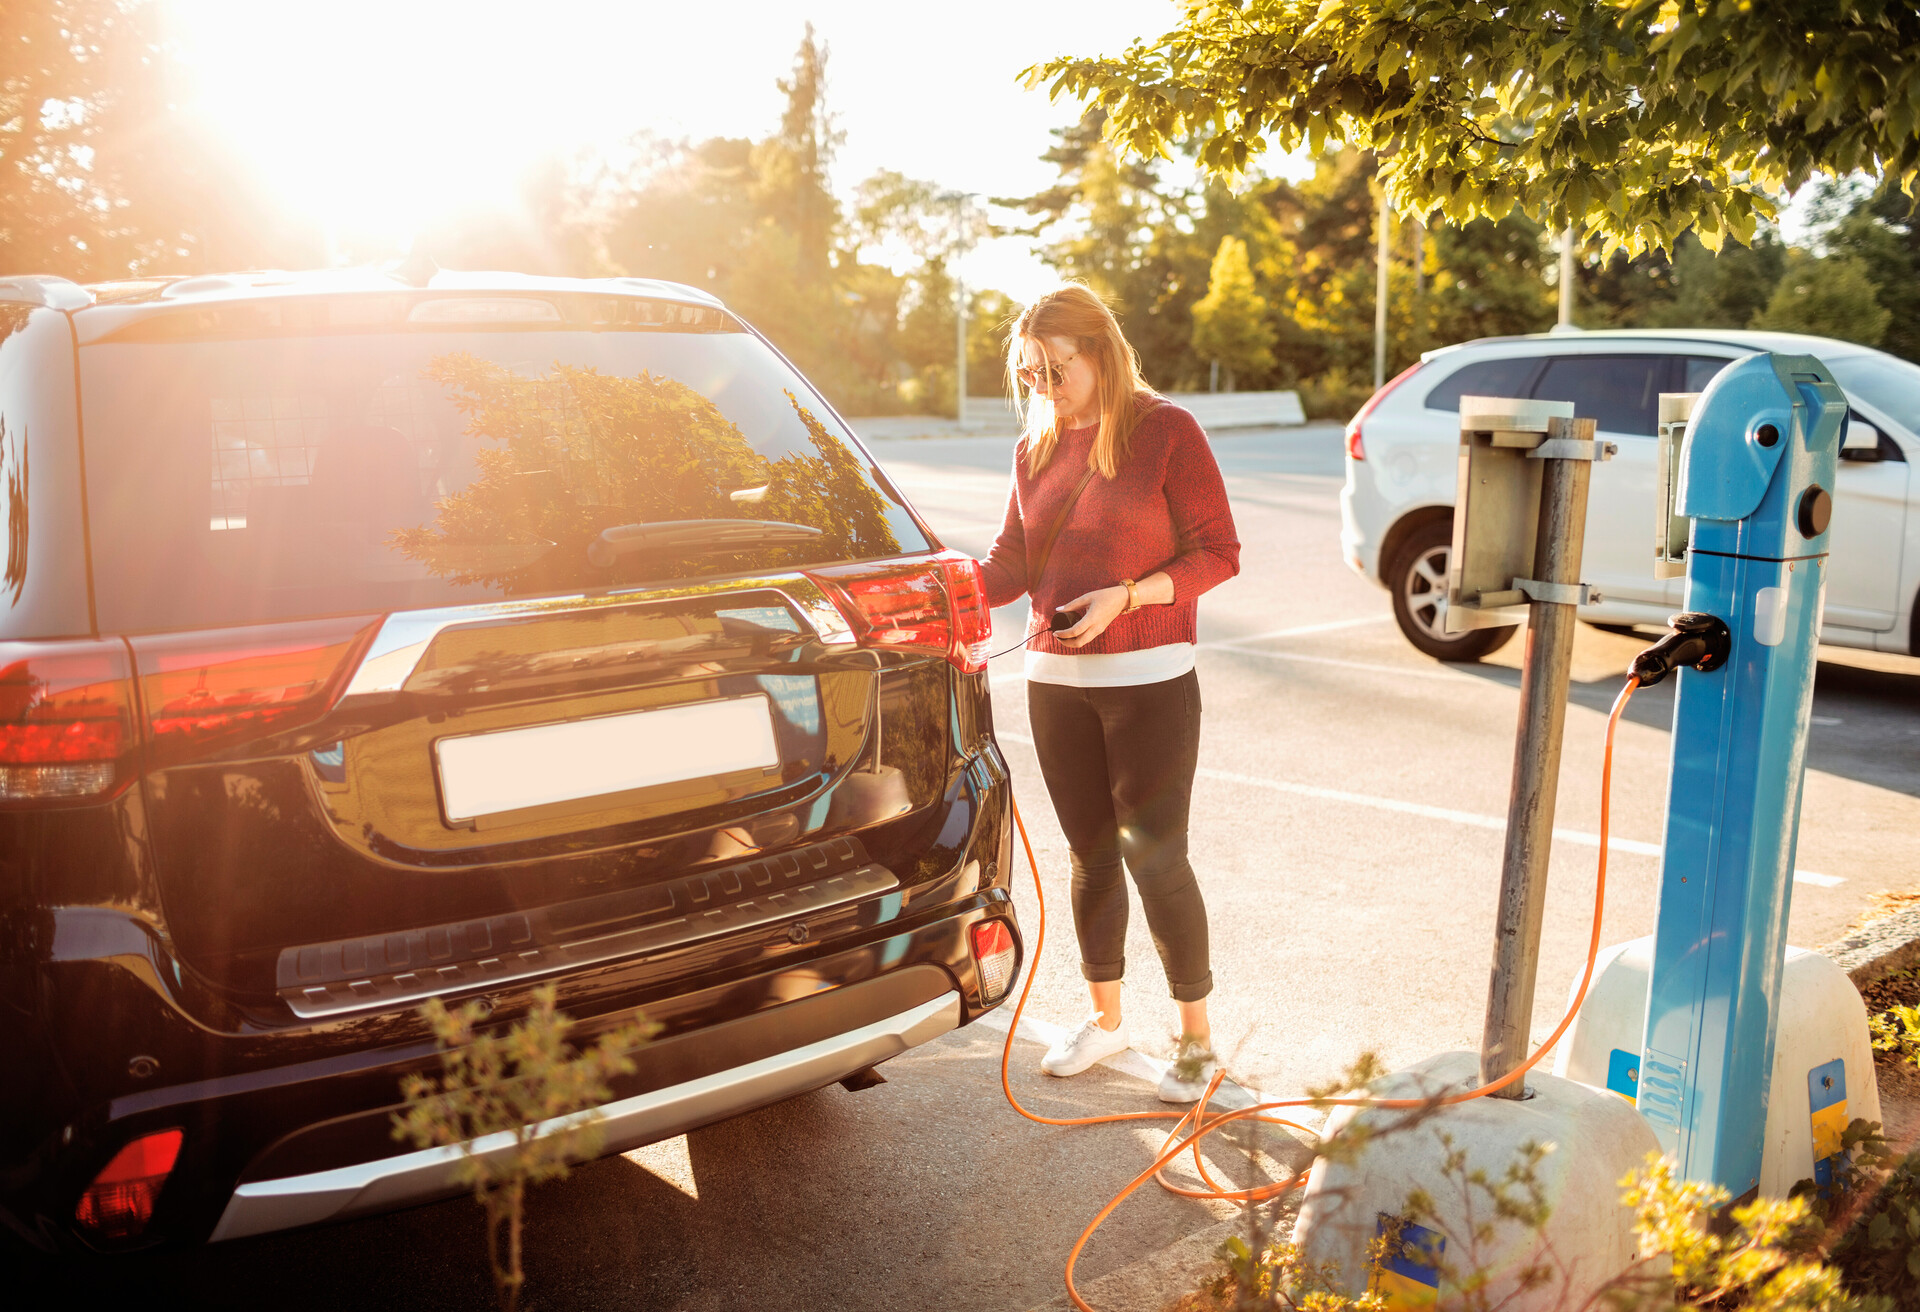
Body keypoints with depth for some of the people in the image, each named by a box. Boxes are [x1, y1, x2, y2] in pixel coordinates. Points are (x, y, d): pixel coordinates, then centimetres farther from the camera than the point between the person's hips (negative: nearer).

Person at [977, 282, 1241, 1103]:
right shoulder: (1036, 448, 10)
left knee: (1155, 857, -3)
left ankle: (1196, 1036, 15)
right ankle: (1105, 1015, 30)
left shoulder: (1166, 431, -6)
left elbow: (1218, 552, -8)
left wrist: (1125, 596, -20)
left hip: (1150, 681, -5)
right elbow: (1012, 565, 11)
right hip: (1055, 681, 5)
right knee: (1090, 854, 13)